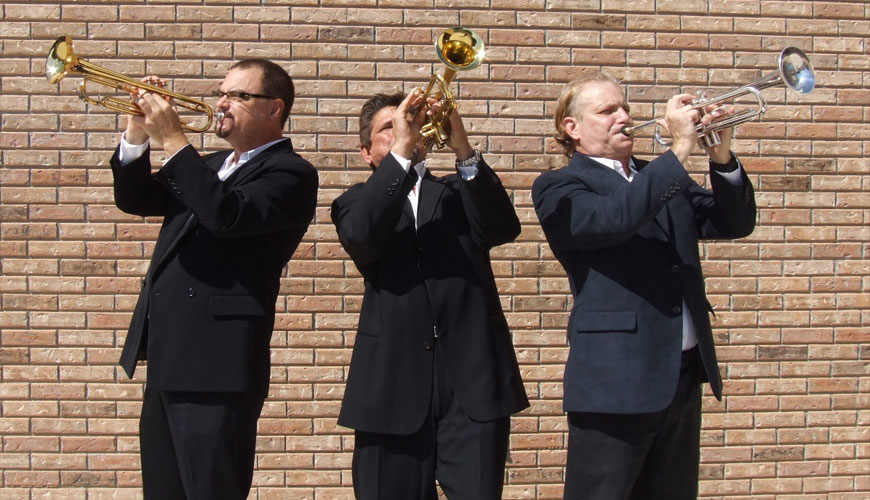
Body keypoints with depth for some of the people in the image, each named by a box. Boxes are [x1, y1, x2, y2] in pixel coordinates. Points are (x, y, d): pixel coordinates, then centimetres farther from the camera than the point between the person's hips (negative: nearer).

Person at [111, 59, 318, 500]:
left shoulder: (290, 173, -7)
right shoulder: (210, 166, 21)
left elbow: (226, 215, -24)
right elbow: (134, 198, 17)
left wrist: (172, 140, -21)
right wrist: (138, 133, 1)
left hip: (215, 366, -9)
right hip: (168, 364, 9)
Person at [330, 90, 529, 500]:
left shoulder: (459, 192, 16)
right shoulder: (356, 202, 13)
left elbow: (504, 228, -5)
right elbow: (361, 237, -12)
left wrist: (463, 150, -16)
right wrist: (400, 152, -17)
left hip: (473, 379, 0)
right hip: (394, 384, 0)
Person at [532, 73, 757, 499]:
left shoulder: (663, 180, 17)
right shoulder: (558, 188, -4)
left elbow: (735, 222, 10)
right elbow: (613, 218, -24)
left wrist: (722, 158, -7)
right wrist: (680, 150, -23)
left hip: (683, 378, 7)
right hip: (616, 382, -7)